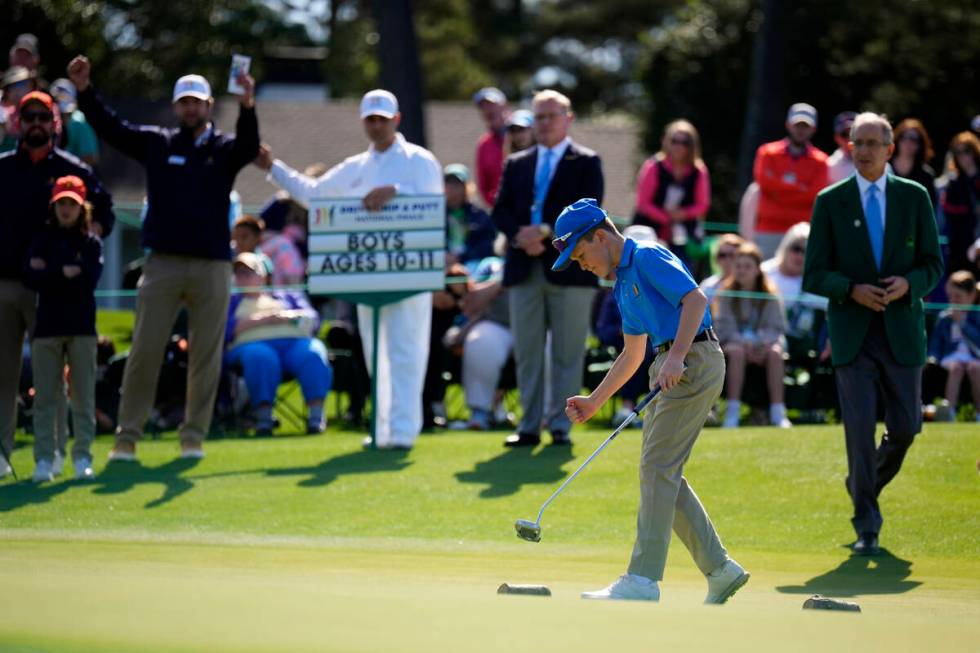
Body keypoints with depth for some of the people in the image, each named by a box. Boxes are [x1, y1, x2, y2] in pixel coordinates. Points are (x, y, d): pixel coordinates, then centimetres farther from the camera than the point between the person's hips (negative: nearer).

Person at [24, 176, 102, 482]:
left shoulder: (91, 243, 7)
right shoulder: (41, 241, 8)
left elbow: (89, 280, -8)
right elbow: (31, 279, -6)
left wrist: (49, 273, -8)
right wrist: (66, 273, -12)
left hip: (82, 328, 0)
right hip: (47, 327, 0)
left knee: (83, 396, 0)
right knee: (45, 397, -2)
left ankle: (82, 457, 5)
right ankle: (44, 461, 0)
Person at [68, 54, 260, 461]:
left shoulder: (223, 148, 6)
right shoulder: (156, 143, 10)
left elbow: (248, 147, -14)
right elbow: (109, 128, 5)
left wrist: (247, 107, -33)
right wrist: (85, 92, -10)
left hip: (212, 266, 0)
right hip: (163, 263, 0)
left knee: (206, 354, 3)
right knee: (144, 351, -2)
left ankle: (194, 435, 11)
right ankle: (127, 435, 1)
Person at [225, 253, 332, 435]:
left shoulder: (287, 295, 30)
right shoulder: (232, 301, 26)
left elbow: (313, 320, 15)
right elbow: (225, 330, 5)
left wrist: (285, 317, -2)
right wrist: (259, 320, -4)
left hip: (295, 343, 1)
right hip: (252, 345, -1)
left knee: (313, 353, -33)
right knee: (260, 357, -39)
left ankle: (316, 412, -44)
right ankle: (263, 414, -44)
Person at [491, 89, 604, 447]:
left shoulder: (586, 163, 4)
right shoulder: (516, 164, 16)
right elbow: (500, 211, 8)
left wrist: (545, 232, -17)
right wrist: (520, 235, -12)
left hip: (568, 269, -4)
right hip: (524, 269, 4)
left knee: (567, 352, -1)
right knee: (526, 351, 4)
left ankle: (560, 425, 3)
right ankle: (530, 426, 8)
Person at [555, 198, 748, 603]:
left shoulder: (647, 257, -8)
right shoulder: (623, 283, 21)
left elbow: (696, 299, -21)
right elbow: (632, 353, 28)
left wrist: (676, 357, -30)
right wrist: (594, 402, 25)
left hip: (693, 361, -10)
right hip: (671, 370, 10)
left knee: (657, 468, -10)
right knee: (662, 474, 10)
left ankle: (642, 580, -10)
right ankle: (719, 569, 14)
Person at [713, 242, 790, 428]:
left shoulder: (770, 295, 4)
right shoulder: (726, 293, 1)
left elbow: (777, 328, 1)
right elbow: (724, 327, -5)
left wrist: (765, 342, -21)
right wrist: (744, 342, -22)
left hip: (763, 344, 1)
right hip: (733, 342, -1)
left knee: (775, 353, -32)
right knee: (737, 351, -35)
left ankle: (777, 412, -35)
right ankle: (732, 411, -37)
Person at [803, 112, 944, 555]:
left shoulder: (914, 197, 6)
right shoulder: (830, 202, 2)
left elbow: (933, 264, 8)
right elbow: (814, 276, 2)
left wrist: (909, 283, -14)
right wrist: (852, 290, -17)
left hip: (902, 332, 2)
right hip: (852, 334, -2)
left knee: (905, 426, 3)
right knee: (859, 427, -8)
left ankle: (866, 484, 33)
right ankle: (867, 527, 0)